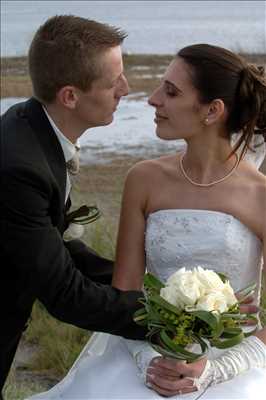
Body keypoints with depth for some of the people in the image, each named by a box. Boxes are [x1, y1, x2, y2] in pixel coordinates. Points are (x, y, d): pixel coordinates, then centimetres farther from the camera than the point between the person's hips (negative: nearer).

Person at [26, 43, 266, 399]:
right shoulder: (145, 179, 0)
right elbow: (124, 293, 1)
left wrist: (212, 371, -14)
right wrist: (148, 361, -13)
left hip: (232, 368, -2)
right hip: (151, 357, 2)